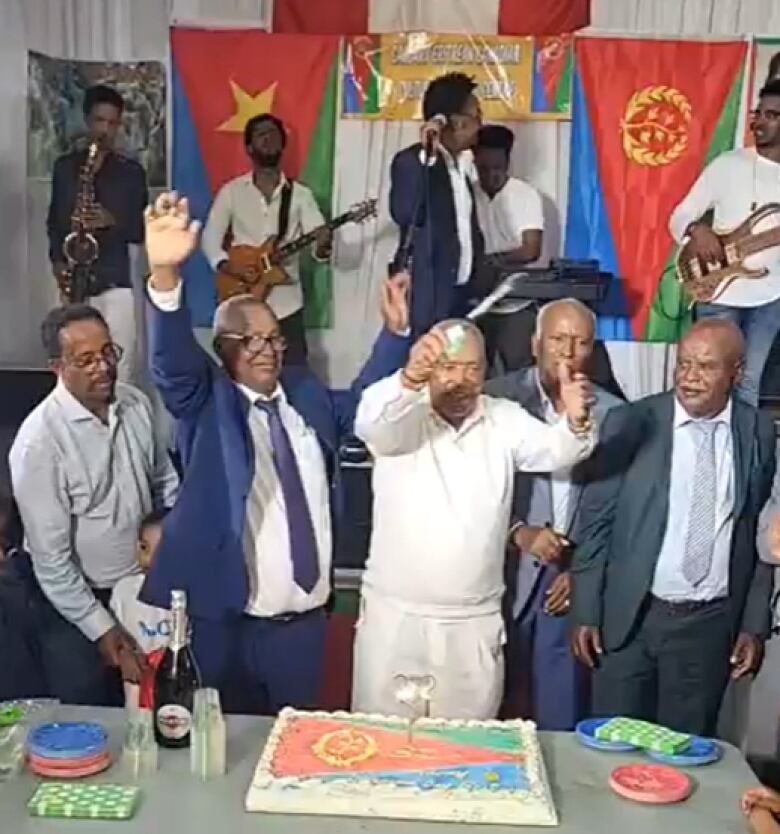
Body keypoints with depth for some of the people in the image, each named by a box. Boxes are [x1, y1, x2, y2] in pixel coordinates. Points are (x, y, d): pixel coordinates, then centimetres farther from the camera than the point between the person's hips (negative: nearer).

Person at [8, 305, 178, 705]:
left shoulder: (137, 404, -7)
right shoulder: (39, 441, -24)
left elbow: (165, 483, 8)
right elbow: (50, 559, -19)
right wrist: (101, 628, -16)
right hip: (80, 600, -5)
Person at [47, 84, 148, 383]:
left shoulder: (131, 171, 5)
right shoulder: (65, 166, 11)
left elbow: (141, 230, 5)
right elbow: (54, 220, 15)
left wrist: (112, 222, -13)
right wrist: (57, 260, 0)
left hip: (115, 282, -2)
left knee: (120, 369, -8)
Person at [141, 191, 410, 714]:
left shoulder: (306, 392, 9)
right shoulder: (206, 400, -5)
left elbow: (360, 406, 25)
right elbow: (173, 361, -24)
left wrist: (395, 332, 11)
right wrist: (165, 275, -43)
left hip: (304, 620, 4)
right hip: (224, 620, -4)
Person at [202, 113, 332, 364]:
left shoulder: (300, 194, 5)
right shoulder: (231, 191, 5)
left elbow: (319, 236, -4)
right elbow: (210, 237, 4)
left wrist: (322, 247, -28)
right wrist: (226, 266, -15)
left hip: (286, 302, 1)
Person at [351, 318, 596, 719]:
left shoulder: (505, 420, 2)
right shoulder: (401, 417, -6)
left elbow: (553, 450, -11)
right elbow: (370, 422, -27)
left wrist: (576, 423, -34)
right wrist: (409, 378, -48)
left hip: (475, 624, 2)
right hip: (395, 616, -1)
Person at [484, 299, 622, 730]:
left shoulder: (611, 412, 3)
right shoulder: (498, 397, -4)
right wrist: (519, 532, -14)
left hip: (573, 578, 2)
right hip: (503, 572, -1)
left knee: (560, 721, 8)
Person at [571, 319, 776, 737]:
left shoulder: (760, 433, 0)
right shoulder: (630, 423, -5)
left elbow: (763, 534, 5)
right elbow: (596, 522, -2)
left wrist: (755, 624, 4)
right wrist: (585, 612, -3)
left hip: (711, 623, 1)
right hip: (629, 617, -1)